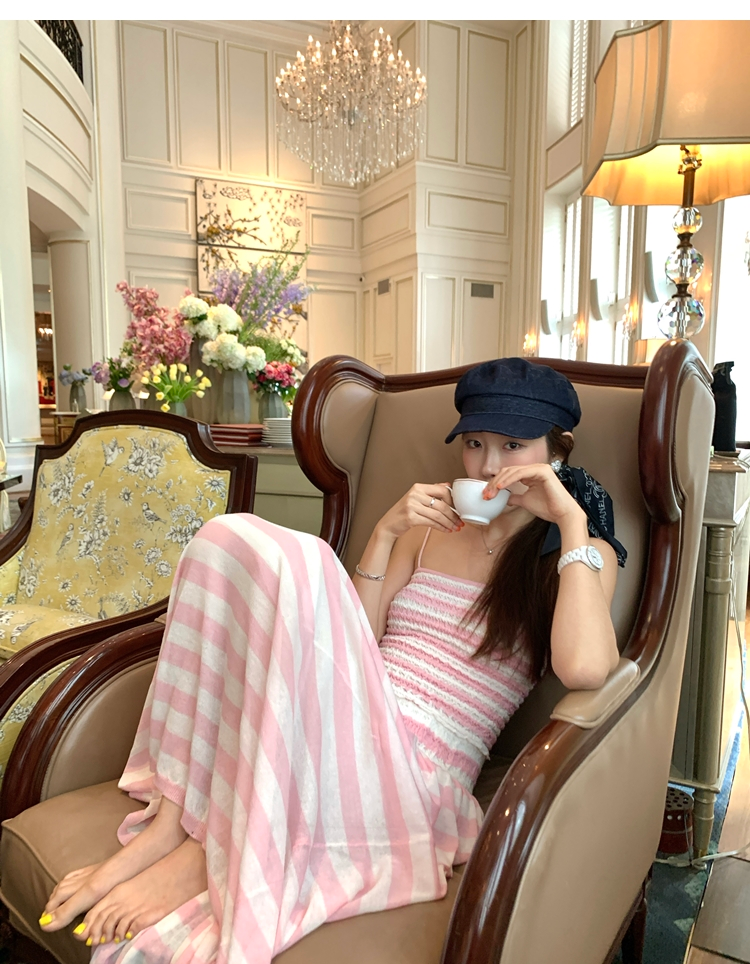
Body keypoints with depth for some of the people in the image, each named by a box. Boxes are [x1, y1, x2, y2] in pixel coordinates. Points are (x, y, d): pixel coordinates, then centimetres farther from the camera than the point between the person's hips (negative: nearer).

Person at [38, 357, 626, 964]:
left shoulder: (578, 555, 5)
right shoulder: (434, 523, 18)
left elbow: (585, 669, -18)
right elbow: (350, 644, 11)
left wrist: (572, 521, -14)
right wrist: (386, 533, 0)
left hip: (416, 766, -5)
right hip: (340, 730, 5)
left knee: (301, 563, -29)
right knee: (230, 539, -18)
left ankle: (208, 846, -16)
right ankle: (175, 814, -16)